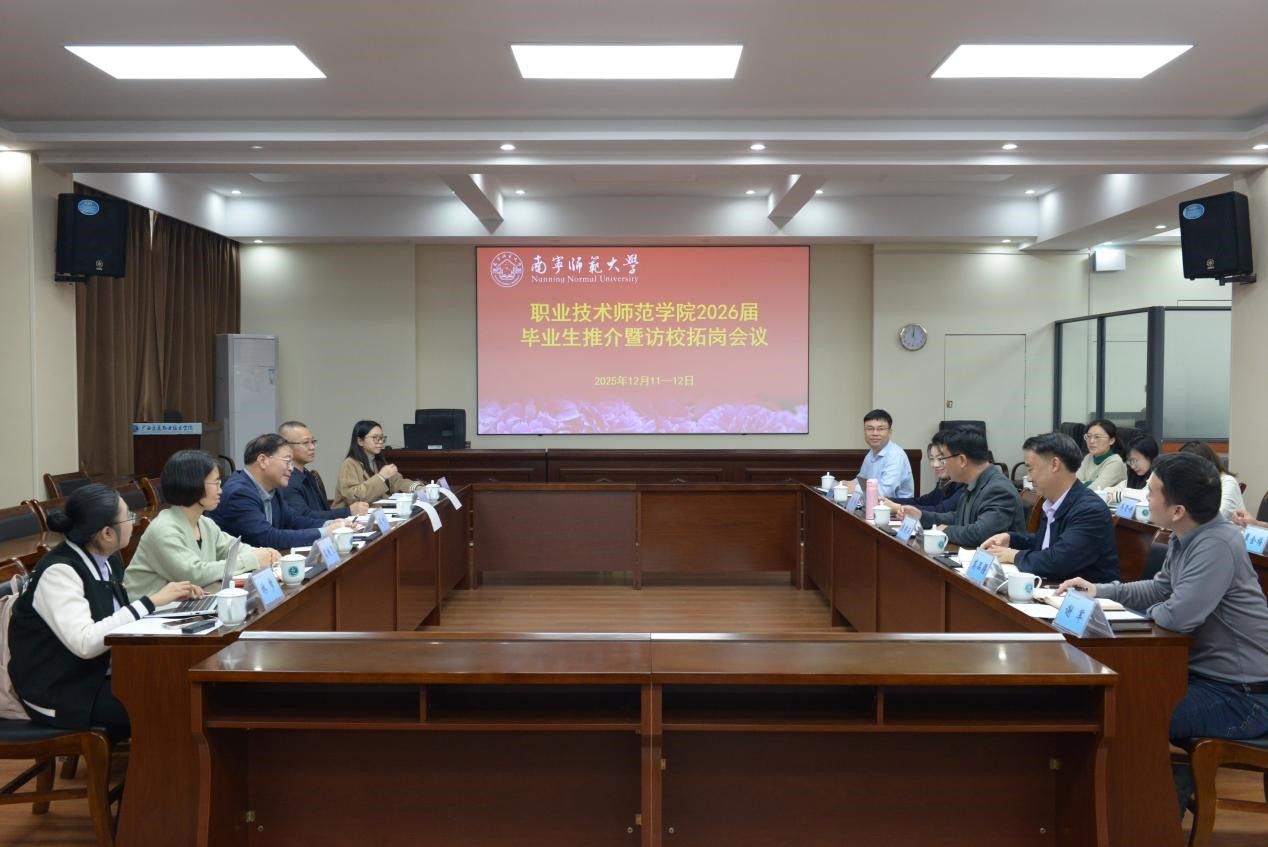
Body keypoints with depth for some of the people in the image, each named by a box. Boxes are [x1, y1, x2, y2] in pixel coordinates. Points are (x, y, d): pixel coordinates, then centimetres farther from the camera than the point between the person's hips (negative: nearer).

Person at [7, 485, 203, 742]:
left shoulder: (108, 561, 3)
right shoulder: (58, 571, -21)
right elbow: (85, 642, -31)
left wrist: (169, 598, -3)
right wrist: (151, 602, -27)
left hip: (100, 675, 8)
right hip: (60, 694, -8)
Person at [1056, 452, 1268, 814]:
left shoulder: (1217, 545, -28)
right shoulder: (1185, 537, 2)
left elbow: (1177, 616, -33)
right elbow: (1161, 589, 18)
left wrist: (1147, 612, -9)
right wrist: (1100, 590, 7)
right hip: (1207, 674, 10)